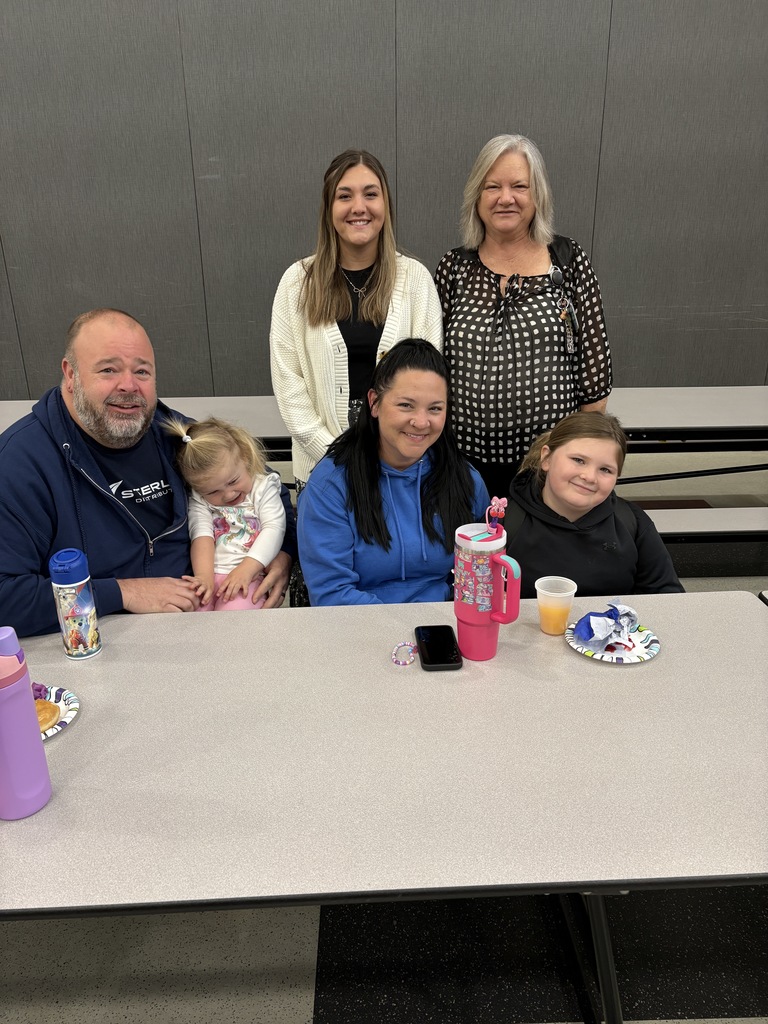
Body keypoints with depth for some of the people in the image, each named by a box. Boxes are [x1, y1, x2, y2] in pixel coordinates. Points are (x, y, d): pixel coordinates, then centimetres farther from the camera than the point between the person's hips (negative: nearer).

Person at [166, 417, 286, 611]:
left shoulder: (263, 487, 5)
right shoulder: (199, 500, 11)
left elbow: (274, 529, -5)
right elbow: (201, 535, -3)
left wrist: (245, 569, -17)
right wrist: (204, 577, -21)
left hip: (248, 575, -3)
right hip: (209, 574, 3)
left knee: (231, 614, -32)